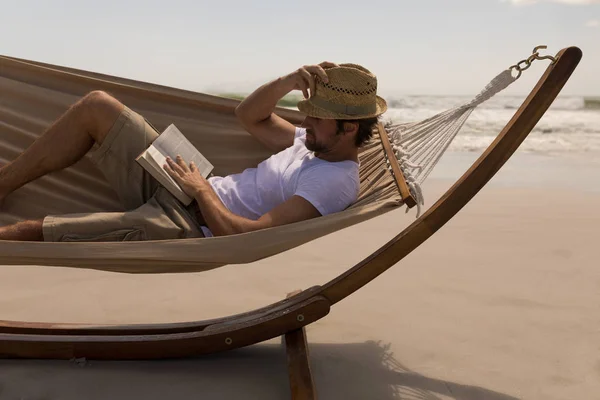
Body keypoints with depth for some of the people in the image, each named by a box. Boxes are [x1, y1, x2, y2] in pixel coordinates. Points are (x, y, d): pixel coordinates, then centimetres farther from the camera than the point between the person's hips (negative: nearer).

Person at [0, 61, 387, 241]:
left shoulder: (335, 182, -20)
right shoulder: (317, 143, 9)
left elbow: (246, 237, -28)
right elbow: (249, 115, 16)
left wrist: (202, 188, -14)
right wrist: (290, 81, -2)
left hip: (188, 227, -9)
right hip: (178, 182, 9)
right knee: (96, 105, 1)